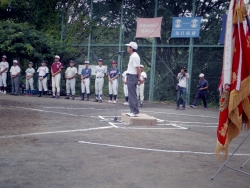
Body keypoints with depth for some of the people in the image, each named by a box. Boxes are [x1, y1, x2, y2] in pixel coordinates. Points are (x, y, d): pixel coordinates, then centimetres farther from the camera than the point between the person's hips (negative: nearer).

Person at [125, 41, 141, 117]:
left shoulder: (135, 56, -15)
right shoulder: (132, 56, 17)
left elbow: (138, 68, -20)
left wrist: (139, 79, -23)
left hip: (132, 77, -11)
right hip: (130, 76, 11)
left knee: (133, 95, -9)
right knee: (131, 95, 13)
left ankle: (135, 112, -5)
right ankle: (132, 111, 19)